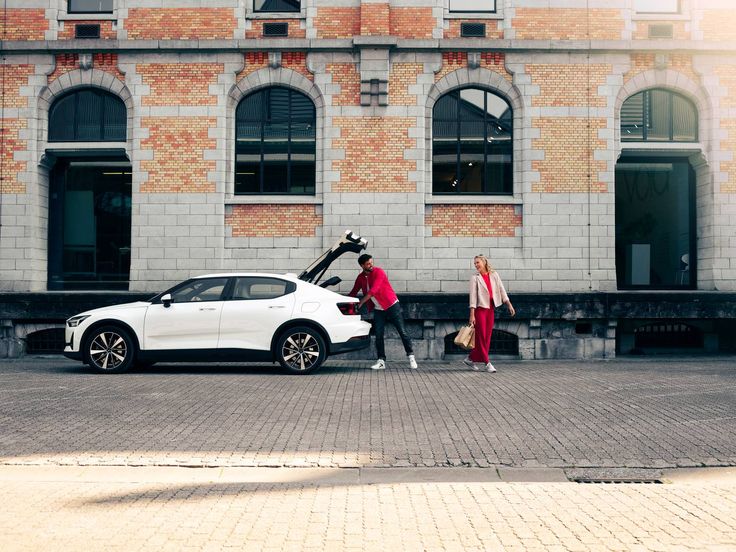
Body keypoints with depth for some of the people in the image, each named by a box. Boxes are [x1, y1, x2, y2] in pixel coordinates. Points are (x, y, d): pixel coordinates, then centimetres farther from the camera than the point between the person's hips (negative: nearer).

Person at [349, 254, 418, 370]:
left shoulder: (379, 272, -15)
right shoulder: (360, 278, 4)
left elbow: (373, 291, -23)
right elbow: (353, 292, 14)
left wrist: (360, 303, -20)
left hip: (392, 306, -5)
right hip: (378, 310, 5)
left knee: (402, 332, -5)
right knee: (378, 336, -1)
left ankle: (411, 357, 1)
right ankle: (381, 361, 4)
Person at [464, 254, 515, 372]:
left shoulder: (494, 275, 7)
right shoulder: (475, 278, -5)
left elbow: (501, 289, 8)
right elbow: (473, 296, -9)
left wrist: (509, 305, 0)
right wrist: (472, 315, -16)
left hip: (490, 308, 5)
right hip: (480, 308, -5)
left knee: (487, 336, 6)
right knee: (481, 336, -3)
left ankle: (472, 359, 18)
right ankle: (486, 363, 3)